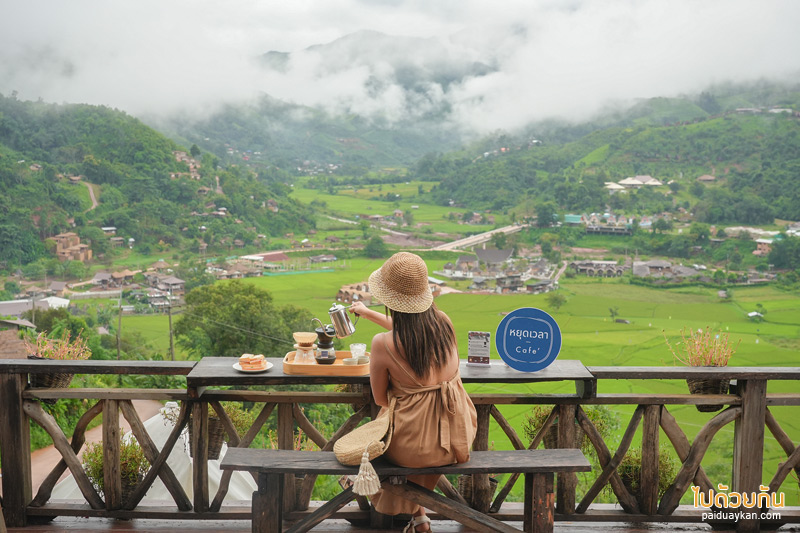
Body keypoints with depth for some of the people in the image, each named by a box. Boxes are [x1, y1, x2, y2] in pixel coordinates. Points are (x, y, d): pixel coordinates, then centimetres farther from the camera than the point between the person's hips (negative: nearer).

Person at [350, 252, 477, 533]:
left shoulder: (383, 344, -20)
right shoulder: (444, 322, -6)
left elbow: (381, 400, -5)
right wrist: (368, 313, 32)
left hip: (413, 449, -4)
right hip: (458, 436, 4)